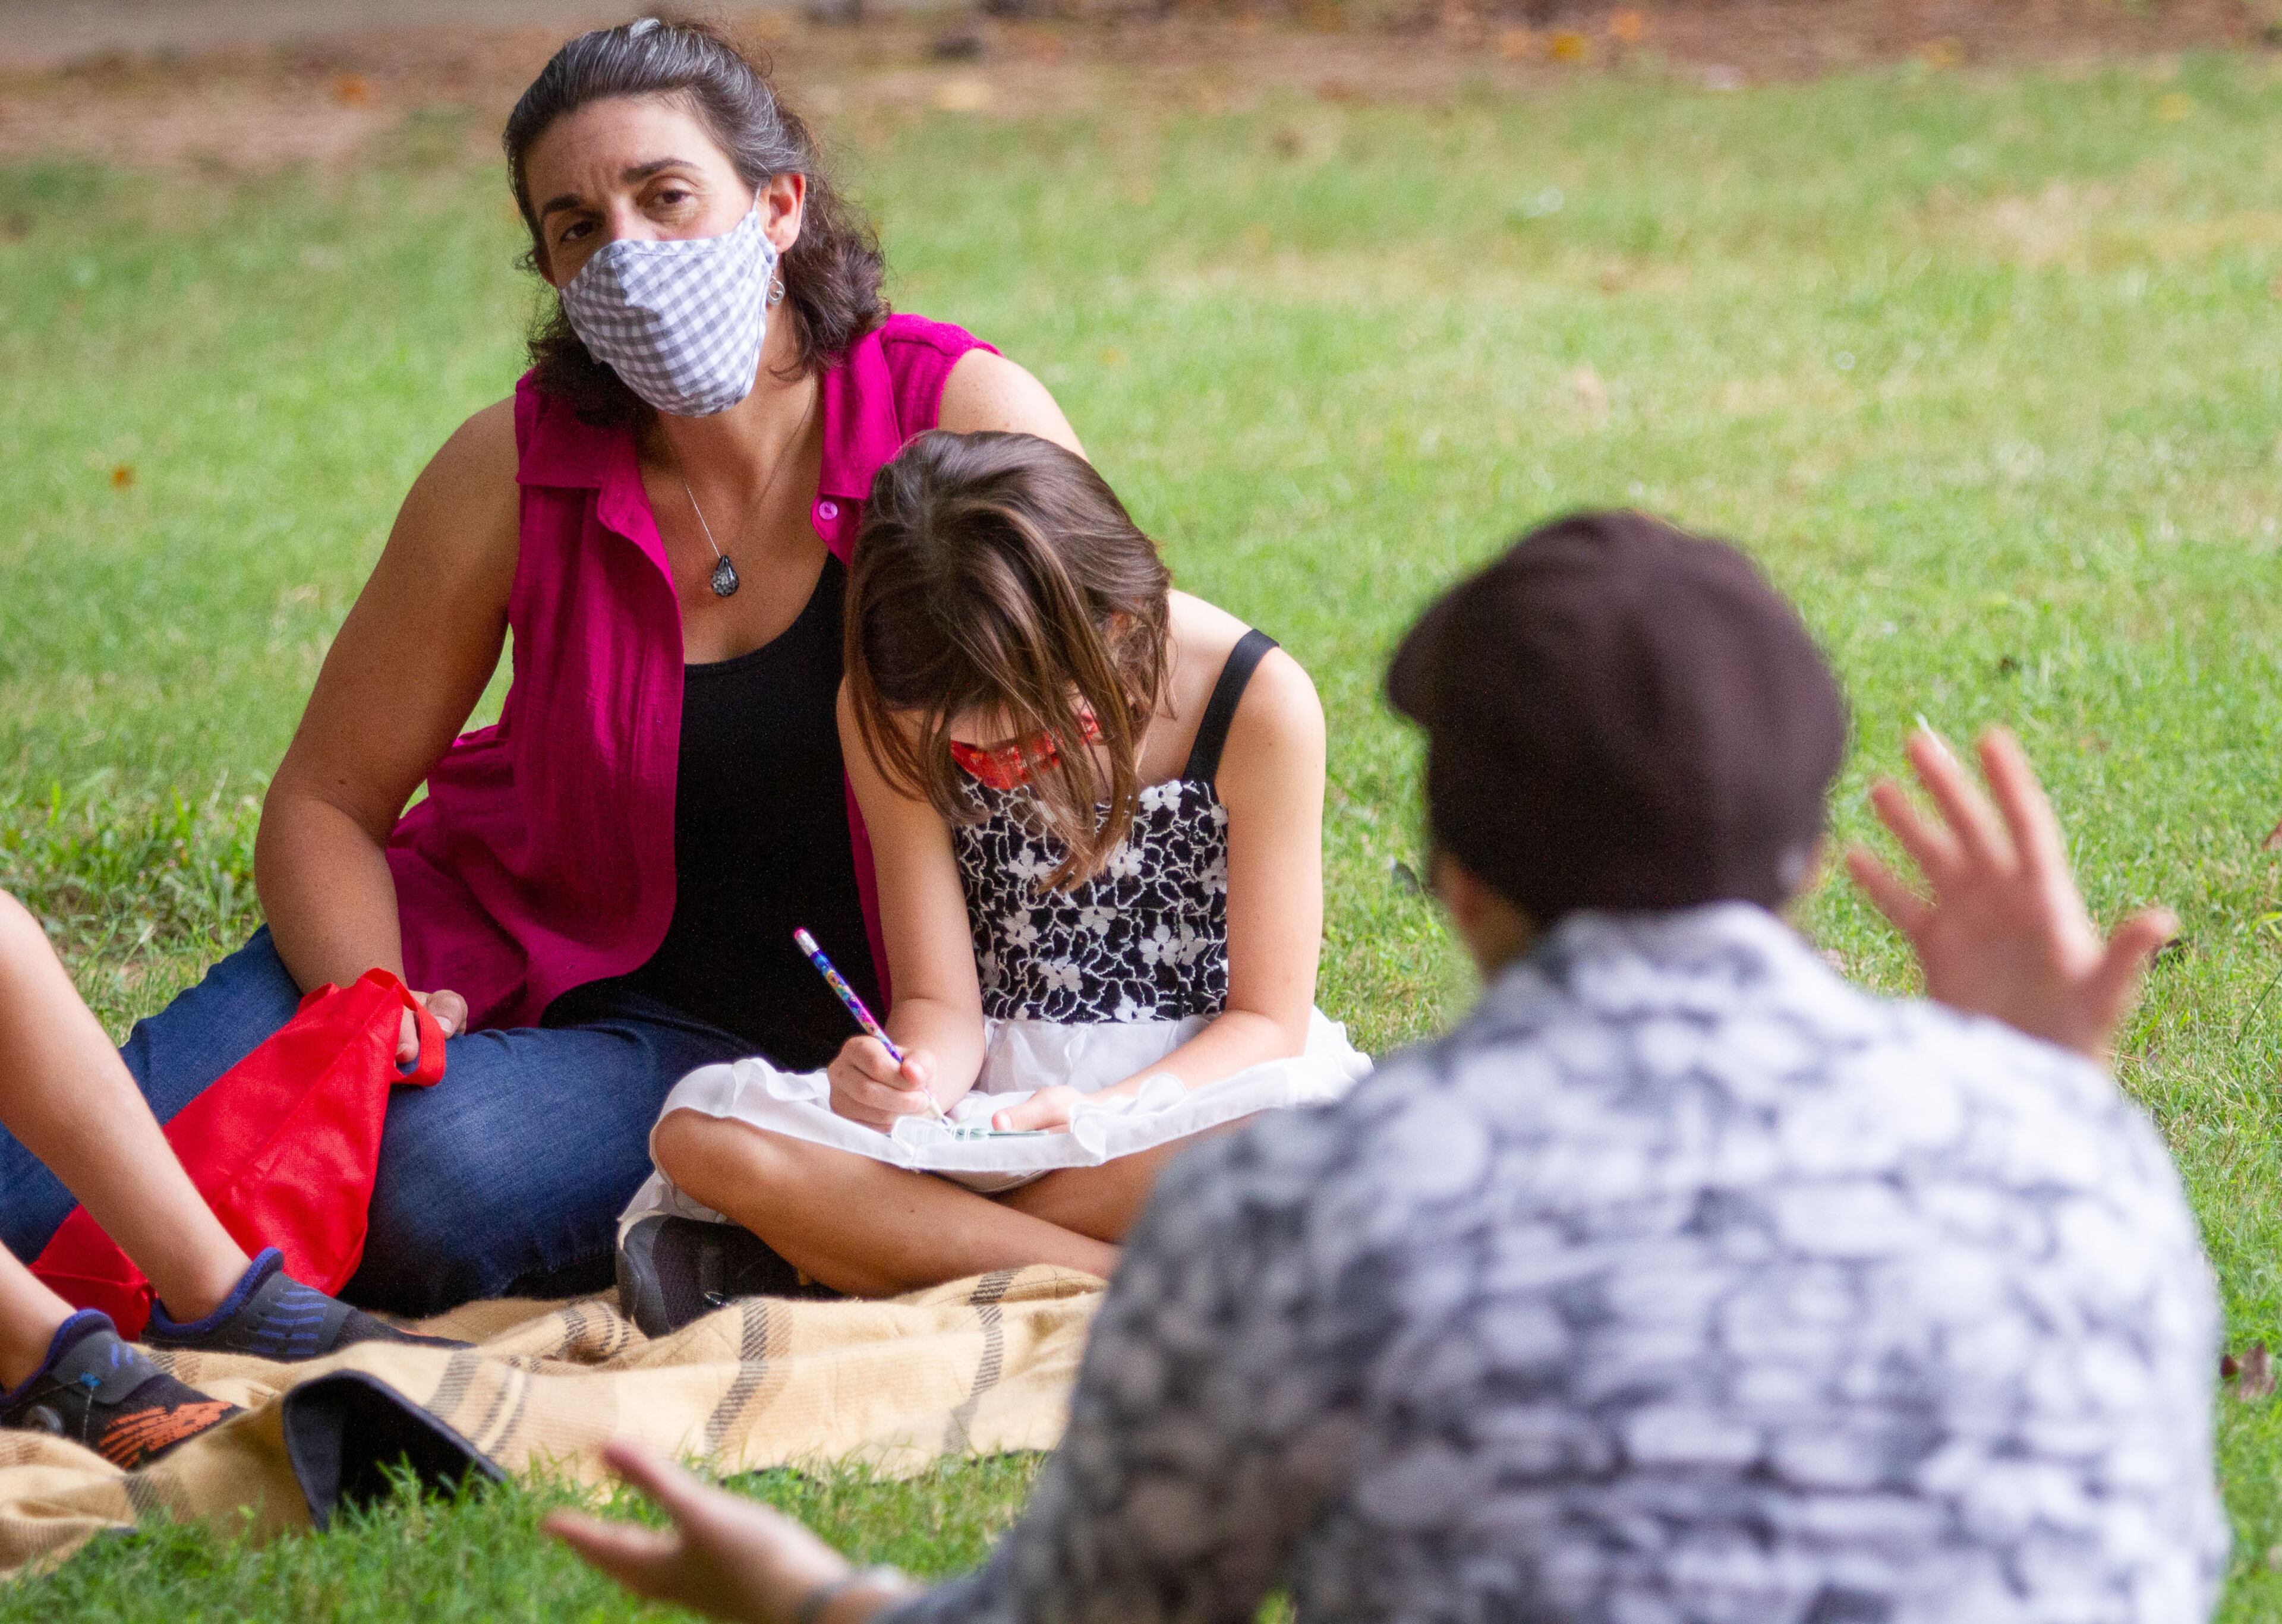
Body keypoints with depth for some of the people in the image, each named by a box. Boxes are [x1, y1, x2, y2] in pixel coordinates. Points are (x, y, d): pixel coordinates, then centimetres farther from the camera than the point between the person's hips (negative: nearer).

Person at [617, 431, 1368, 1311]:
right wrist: (912, 1076, -27)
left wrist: (1110, 1113, -26)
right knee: (701, 1128, -26)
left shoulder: (1258, 702, -13)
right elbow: (939, 1002, -3)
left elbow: (1266, 1019, -8)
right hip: (996, 1100, 2)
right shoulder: (892, 711, -6)